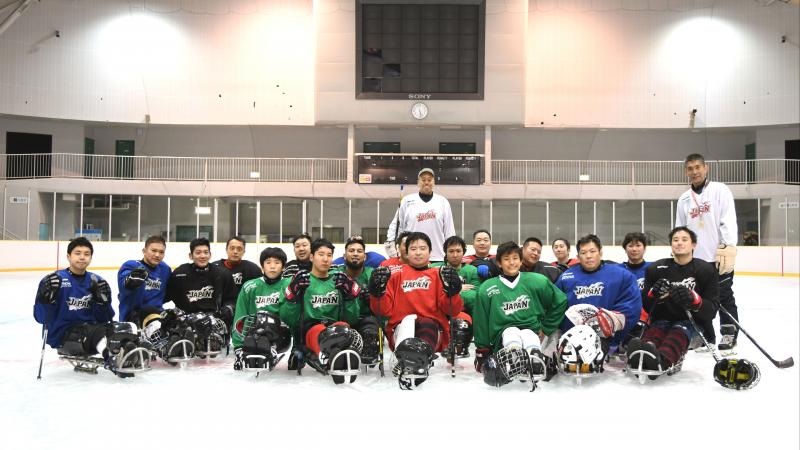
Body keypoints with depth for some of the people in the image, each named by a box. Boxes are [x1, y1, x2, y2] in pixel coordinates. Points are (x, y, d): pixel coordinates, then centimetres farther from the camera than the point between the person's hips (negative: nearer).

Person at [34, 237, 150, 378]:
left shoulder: (96, 282, 8)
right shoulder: (55, 280, -5)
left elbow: (103, 319, 6)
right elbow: (40, 317, -9)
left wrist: (102, 300, -12)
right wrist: (47, 298, -26)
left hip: (89, 334, 6)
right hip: (62, 336, -5)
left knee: (129, 328, -17)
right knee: (97, 332, -35)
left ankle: (126, 356, -45)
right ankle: (116, 362, -58)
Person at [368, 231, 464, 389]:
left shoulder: (439, 275, 16)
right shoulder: (396, 276, 19)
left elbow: (453, 311, 5)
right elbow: (385, 310, 12)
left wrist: (452, 291, -13)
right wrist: (378, 292, -6)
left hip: (432, 326, 0)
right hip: (402, 327, 0)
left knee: (427, 324, -33)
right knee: (408, 320, -33)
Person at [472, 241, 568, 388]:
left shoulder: (537, 281, 0)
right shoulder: (487, 288, 0)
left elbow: (560, 302, 12)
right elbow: (481, 323, 8)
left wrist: (545, 329, 11)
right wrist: (481, 352, 11)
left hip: (531, 330, 1)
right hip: (503, 335, 0)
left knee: (528, 335, -33)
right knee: (512, 332, -33)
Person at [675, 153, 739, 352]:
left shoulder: (719, 190, -2)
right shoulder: (683, 199, 13)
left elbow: (729, 221, -11)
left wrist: (727, 248, -20)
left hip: (719, 256, -5)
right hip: (695, 258, 5)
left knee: (724, 297, 1)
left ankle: (729, 336, 10)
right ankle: (706, 337, 21)